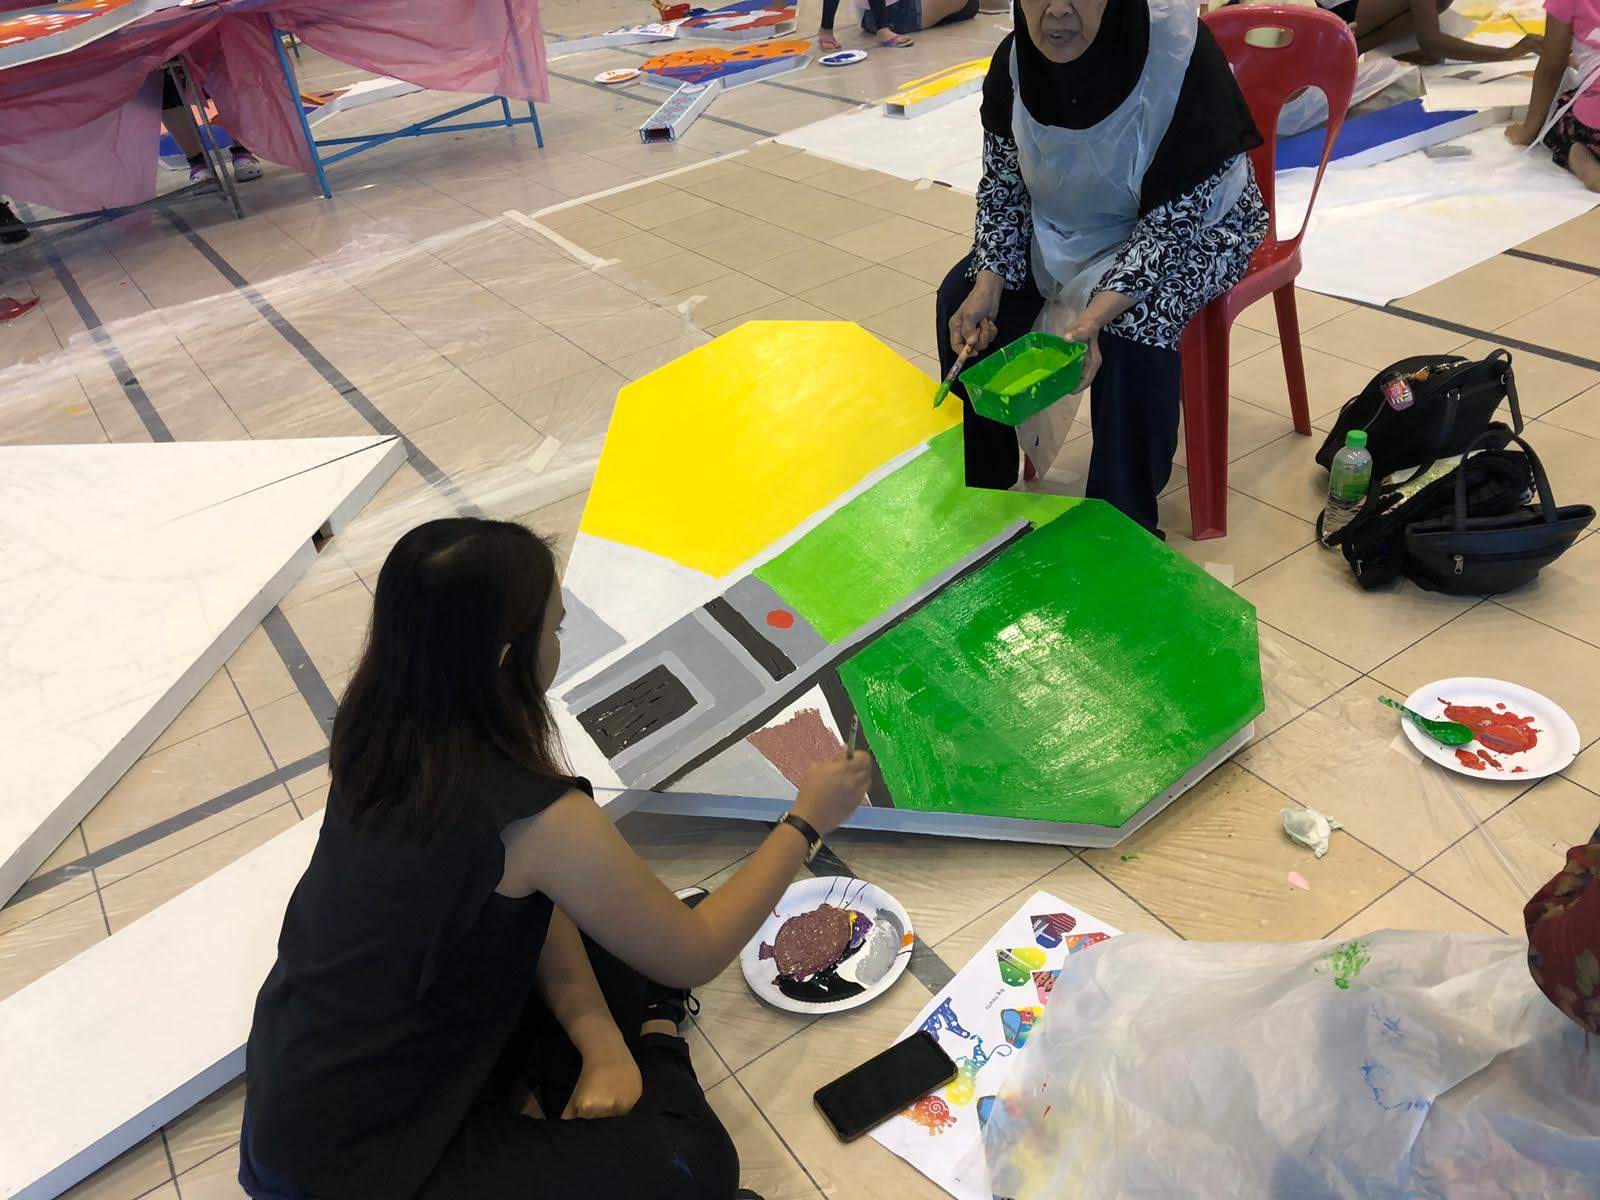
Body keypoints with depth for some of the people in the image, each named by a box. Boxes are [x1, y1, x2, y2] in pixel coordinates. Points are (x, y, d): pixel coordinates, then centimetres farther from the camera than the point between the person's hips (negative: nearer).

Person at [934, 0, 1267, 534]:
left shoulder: (1181, 55, -30)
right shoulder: (1015, 60, -15)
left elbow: (1174, 221, -29)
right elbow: (1002, 185, -3)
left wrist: (1096, 314, -42)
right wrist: (987, 283, -18)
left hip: (1190, 226, -5)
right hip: (1065, 225, 6)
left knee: (1132, 330, -32)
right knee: (960, 298, -9)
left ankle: (1123, 524, -14)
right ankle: (980, 484, 8)